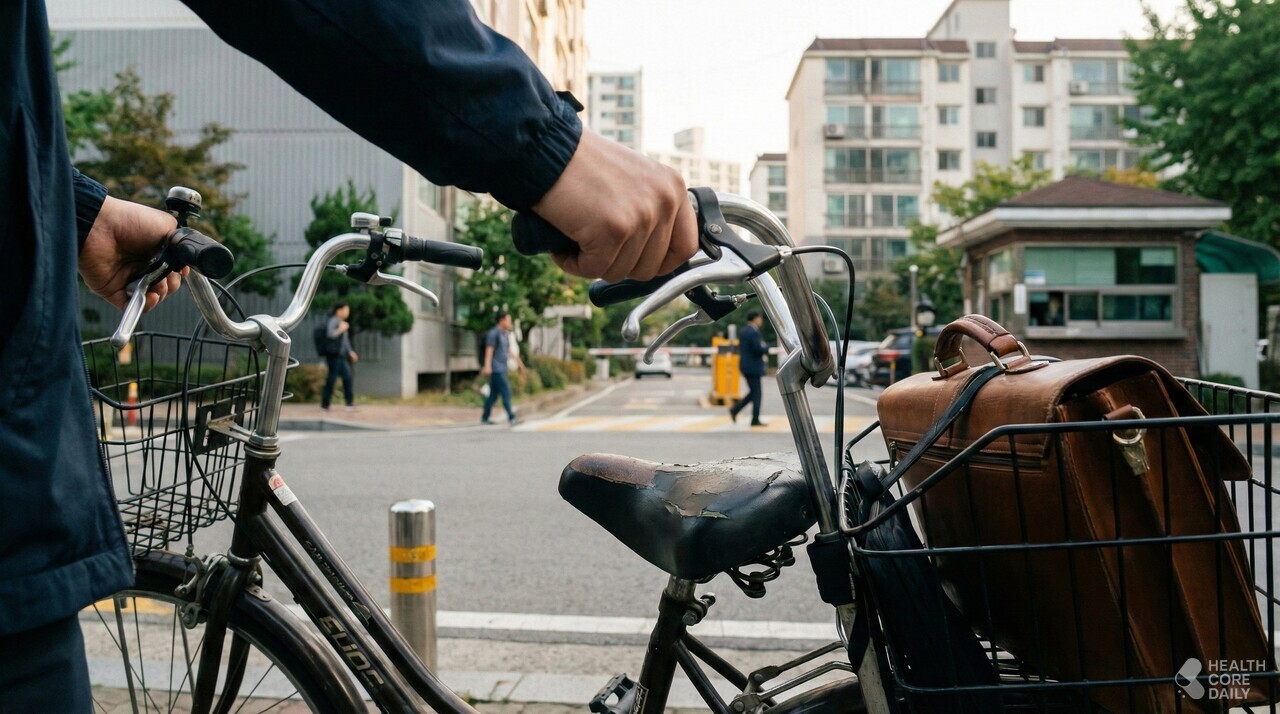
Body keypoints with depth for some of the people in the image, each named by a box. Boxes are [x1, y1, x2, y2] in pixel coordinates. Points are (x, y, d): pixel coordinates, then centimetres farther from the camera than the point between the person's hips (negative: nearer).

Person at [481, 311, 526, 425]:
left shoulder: (506, 334, 18)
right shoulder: (493, 333, -10)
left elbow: (509, 350, 26)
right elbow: (489, 350, -16)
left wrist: (518, 361, 27)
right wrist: (487, 366, -22)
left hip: (502, 369, 9)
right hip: (496, 369, -9)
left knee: (493, 394, 10)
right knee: (506, 392, -12)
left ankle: (484, 418, 14)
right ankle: (511, 417, -12)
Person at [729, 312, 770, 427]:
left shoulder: (743, 331, 12)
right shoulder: (753, 332, -17)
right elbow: (758, 348, -24)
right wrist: (766, 349, -2)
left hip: (745, 365, 9)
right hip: (753, 367, -9)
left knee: (753, 392, 17)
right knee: (757, 394, -1)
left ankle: (735, 409, 10)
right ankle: (755, 420, 2)